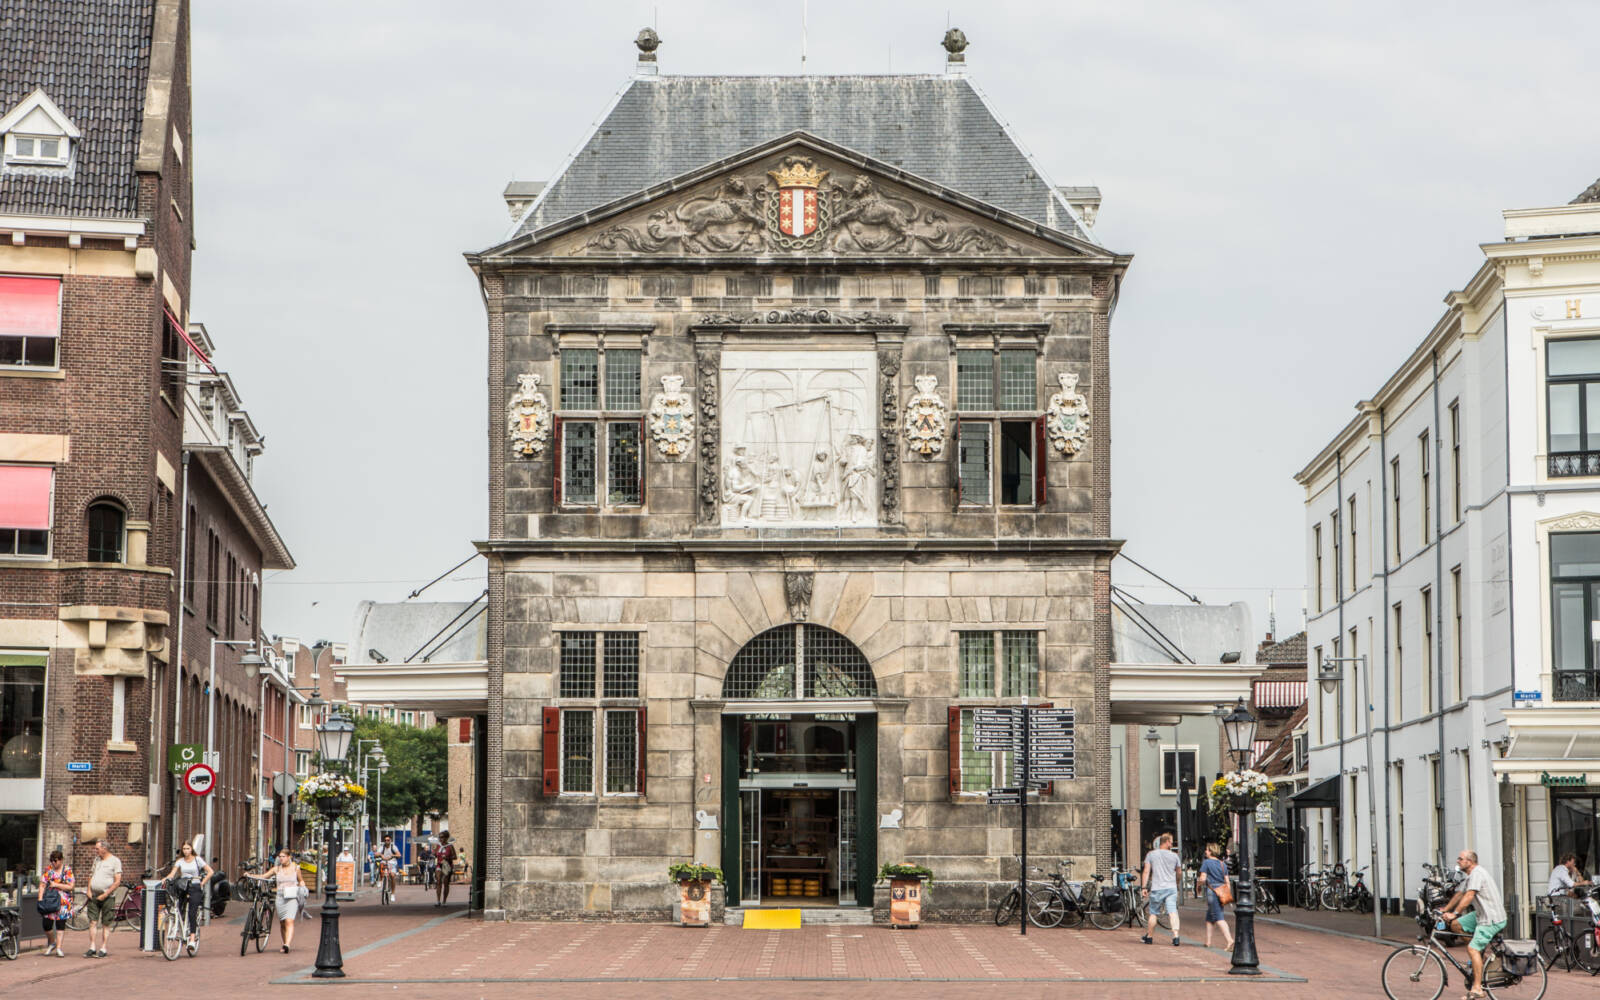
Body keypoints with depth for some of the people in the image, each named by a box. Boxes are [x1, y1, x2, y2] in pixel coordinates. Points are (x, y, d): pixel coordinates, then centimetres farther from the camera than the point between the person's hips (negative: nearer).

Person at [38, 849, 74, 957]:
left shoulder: (67, 870, -1)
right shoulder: (48, 869, 6)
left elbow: (70, 886, -6)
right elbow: (42, 885, 4)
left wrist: (56, 885, -11)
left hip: (63, 901, -2)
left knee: (61, 924, -3)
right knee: (47, 924, -3)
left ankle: (59, 948, 1)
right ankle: (51, 943, 23)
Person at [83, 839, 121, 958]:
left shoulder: (115, 861, -4)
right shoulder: (96, 860, 15)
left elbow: (117, 881, -8)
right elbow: (91, 876, 20)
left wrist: (105, 894, -13)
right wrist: (89, 891, 4)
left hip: (106, 897, -5)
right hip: (93, 896, 5)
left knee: (106, 924, 0)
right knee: (93, 922, -2)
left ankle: (103, 949, 3)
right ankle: (92, 948, 0)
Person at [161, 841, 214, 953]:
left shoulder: (197, 860, 4)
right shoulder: (180, 861, 12)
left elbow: (210, 871, 1)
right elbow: (172, 873, 0)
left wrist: (202, 883, -6)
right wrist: (166, 878, -20)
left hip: (194, 887, -4)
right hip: (182, 888, 4)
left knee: (192, 913, -18)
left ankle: (192, 938, -23)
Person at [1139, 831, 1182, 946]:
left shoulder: (1151, 855, 2)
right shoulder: (1174, 856, 5)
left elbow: (1146, 872, -3)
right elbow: (1178, 873, 16)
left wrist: (1144, 887, 0)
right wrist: (1177, 883, 34)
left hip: (1157, 889, 0)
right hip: (1171, 888, 0)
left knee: (1153, 913, 11)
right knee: (1173, 912, -6)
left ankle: (1149, 937, 21)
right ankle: (1175, 936, -19)